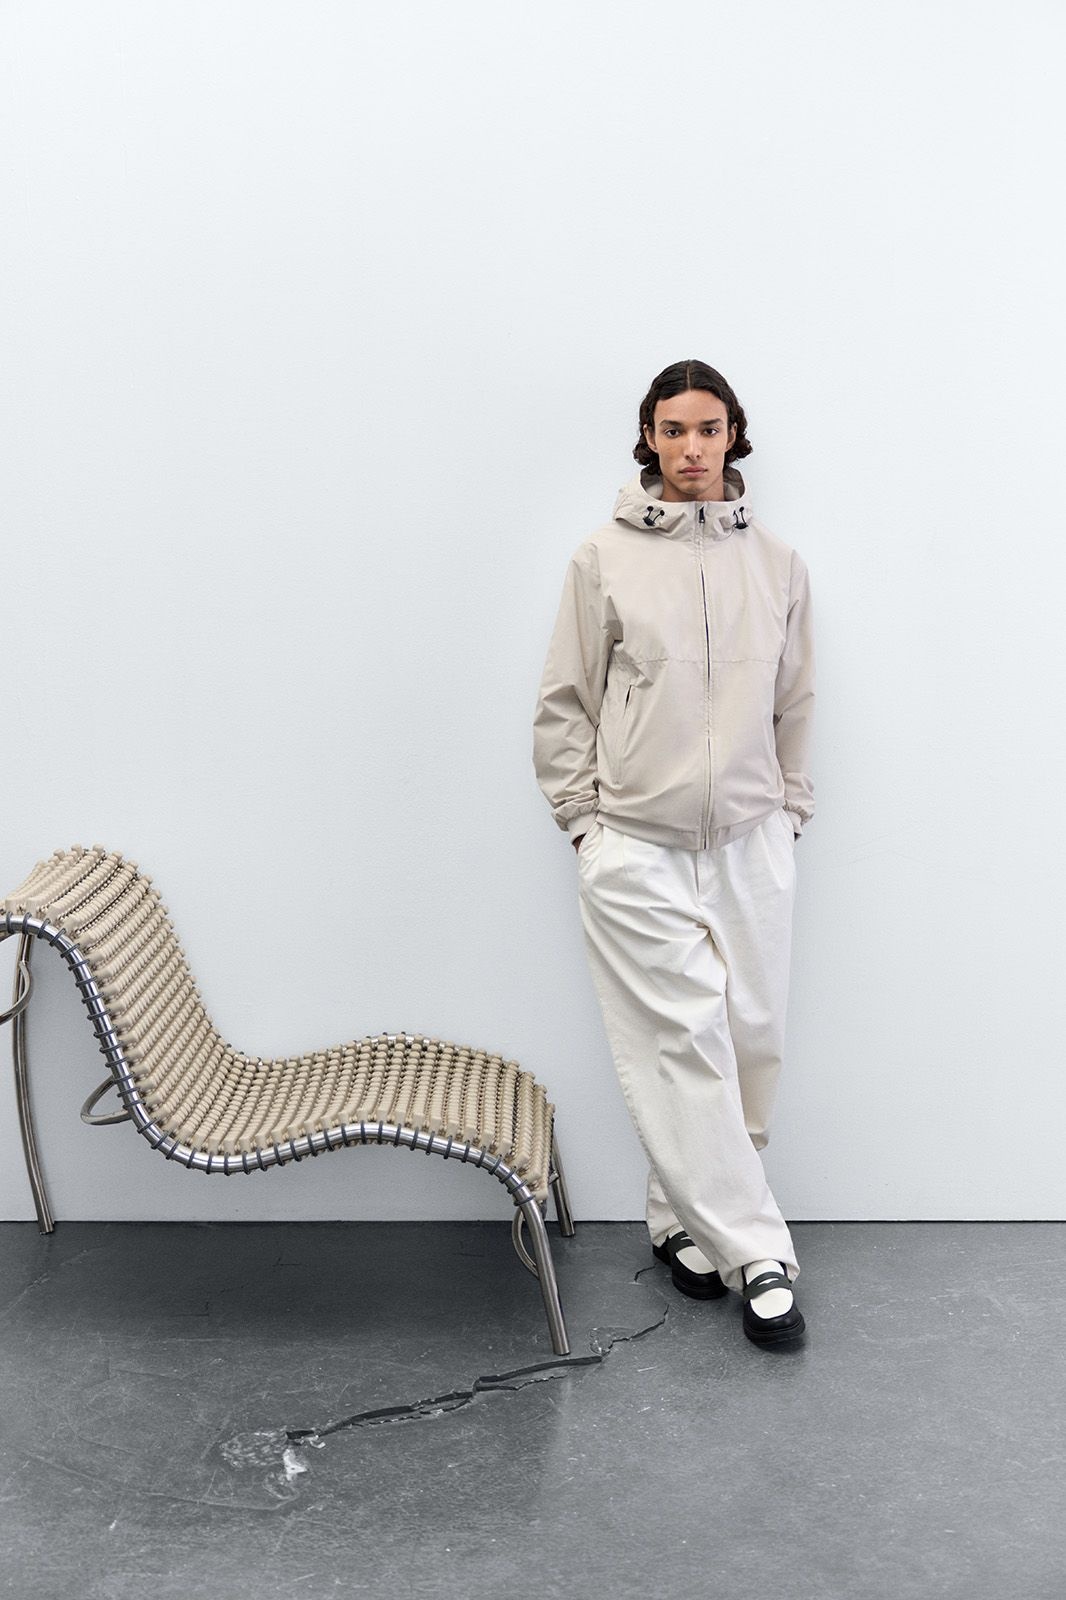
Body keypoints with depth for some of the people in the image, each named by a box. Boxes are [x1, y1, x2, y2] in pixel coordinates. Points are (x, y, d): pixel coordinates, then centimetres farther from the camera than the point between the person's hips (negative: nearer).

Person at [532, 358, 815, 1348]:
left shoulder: (777, 563, 8)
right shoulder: (604, 559, -1)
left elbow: (795, 708, 14)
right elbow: (564, 703, 2)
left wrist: (789, 813, 9)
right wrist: (587, 820, -1)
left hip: (752, 847, 4)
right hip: (638, 851, -3)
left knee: (749, 1042, 6)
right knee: (683, 1044, -5)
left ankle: (684, 1217, 24)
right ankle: (757, 1256, 4)